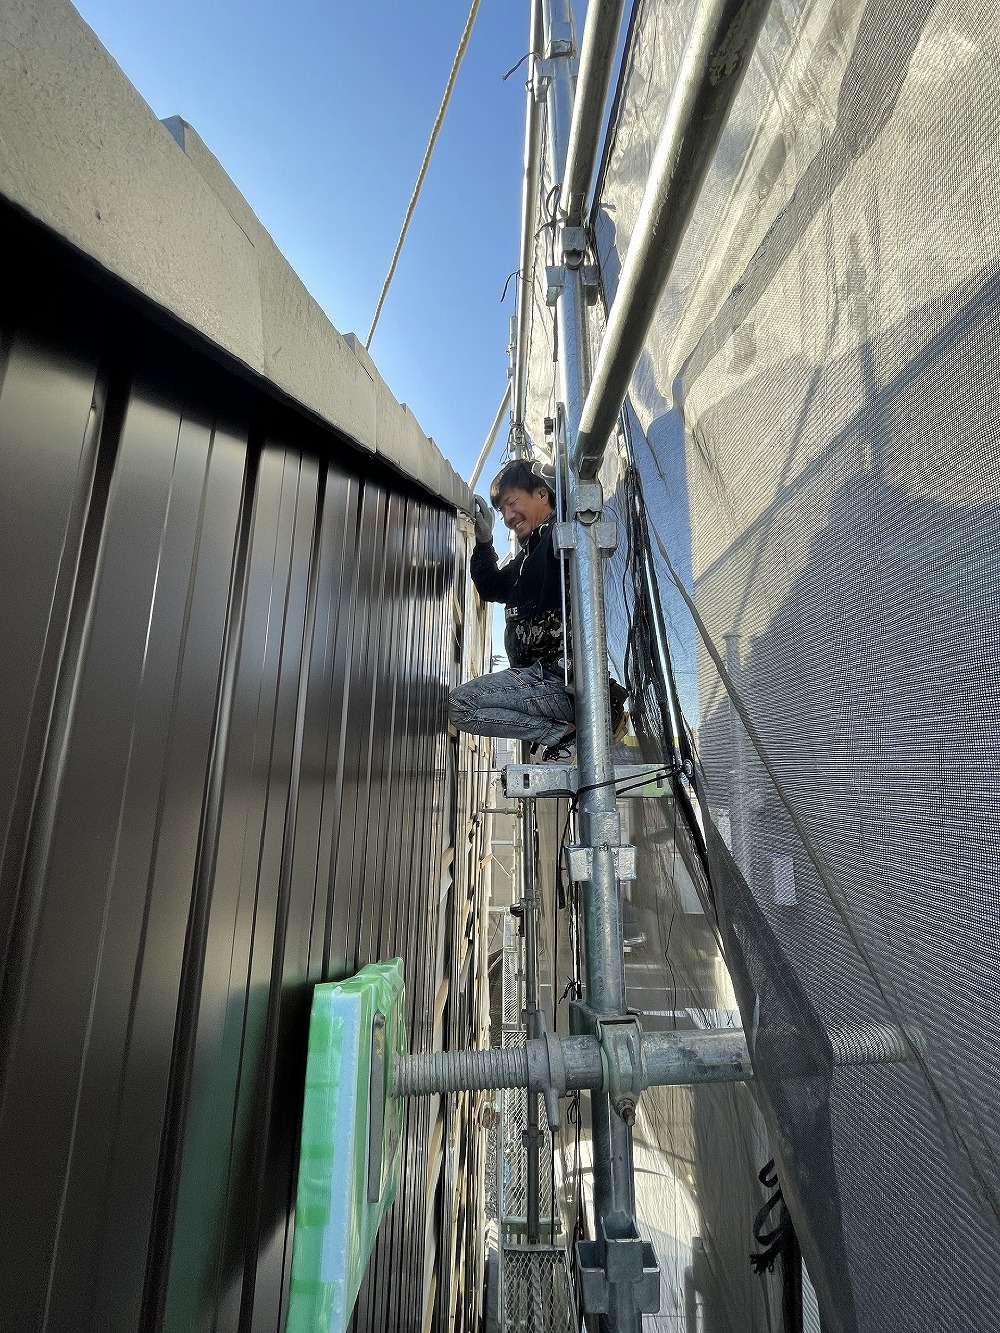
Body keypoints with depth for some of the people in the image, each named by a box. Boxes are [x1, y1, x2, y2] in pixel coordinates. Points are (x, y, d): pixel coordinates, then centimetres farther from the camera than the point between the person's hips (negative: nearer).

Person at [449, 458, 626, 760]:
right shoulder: (530, 553, 24)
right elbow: (493, 587, 34)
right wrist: (484, 541, 23)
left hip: (560, 676, -11)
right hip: (542, 674, 11)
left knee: (461, 705, -18)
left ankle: (567, 731, -10)